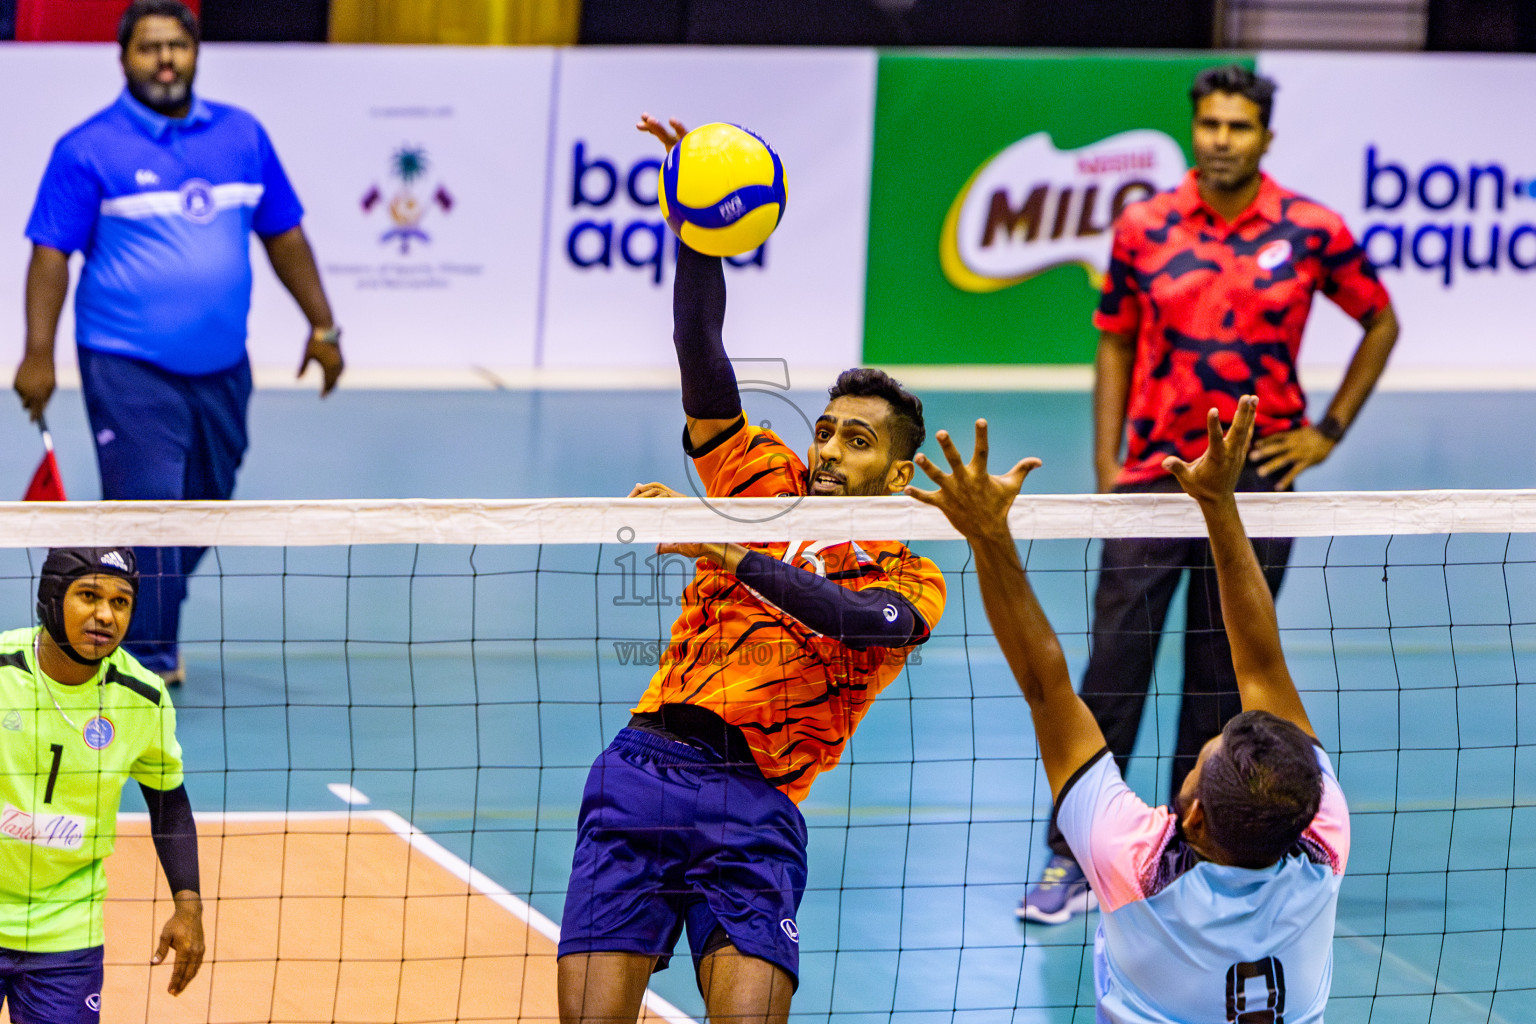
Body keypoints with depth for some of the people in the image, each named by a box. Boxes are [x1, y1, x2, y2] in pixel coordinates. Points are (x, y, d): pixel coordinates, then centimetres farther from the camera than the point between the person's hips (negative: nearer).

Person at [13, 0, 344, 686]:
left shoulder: (243, 137, 8)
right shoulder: (88, 151, -5)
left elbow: (282, 235, 16)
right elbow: (51, 253, -8)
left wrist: (322, 325, 14)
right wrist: (38, 353, -15)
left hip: (221, 370, 5)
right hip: (128, 370, -5)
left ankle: (144, 623, 32)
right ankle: (148, 659, -2)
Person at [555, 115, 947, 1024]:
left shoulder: (910, 581, 7)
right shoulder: (766, 479, 16)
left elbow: (852, 617, -16)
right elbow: (701, 355, 5)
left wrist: (726, 549, -27)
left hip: (754, 805, -2)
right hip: (643, 769, 2)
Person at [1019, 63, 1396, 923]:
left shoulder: (1311, 231, -2)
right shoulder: (1144, 229, 1)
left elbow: (1381, 320, 11)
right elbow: (1117, 344, 9)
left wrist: (1328, 431, 4)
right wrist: (1106, 467, 3)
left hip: (1257, 481, 0)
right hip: (1152, 476, 0)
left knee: (1224, 676, 5)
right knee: (1113, 667, -4)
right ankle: (1074, 859, 1)